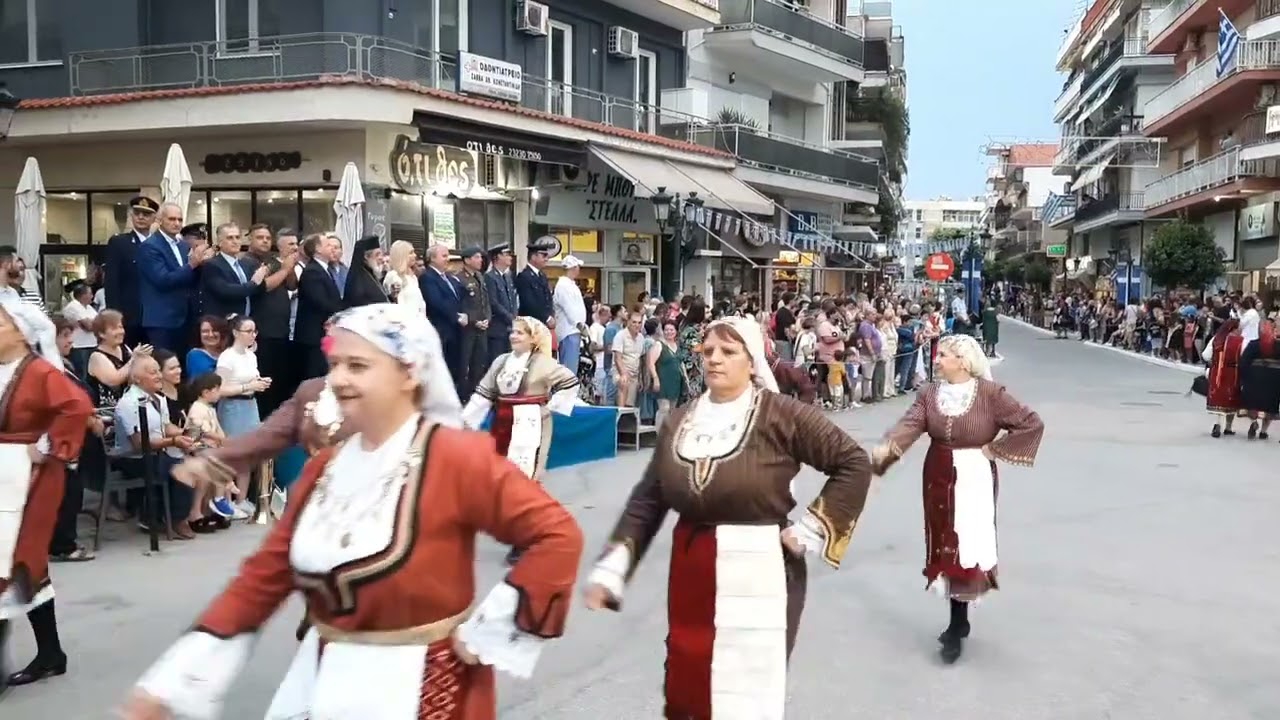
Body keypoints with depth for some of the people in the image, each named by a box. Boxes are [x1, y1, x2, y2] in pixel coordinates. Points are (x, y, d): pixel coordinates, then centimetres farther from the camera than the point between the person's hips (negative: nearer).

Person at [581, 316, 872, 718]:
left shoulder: (780, 415, -8)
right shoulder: (679, 421, 6)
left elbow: (854, 464, -6)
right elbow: (647, 500, 7)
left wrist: (809, 531, -9)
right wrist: (610, 571, 0)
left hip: (758, 576, -5)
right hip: (689, 575, 5)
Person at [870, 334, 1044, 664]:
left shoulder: (990, 394, -12)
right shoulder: (930, 393, -1)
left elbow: (1032, 424, -11)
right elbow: (909, 425, -15)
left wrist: (994, 449, -12)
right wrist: (886, 448, -34)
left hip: (973, 481, -5)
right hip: (938, 479, 5)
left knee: (965, 549, -3)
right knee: (945, 547, 11)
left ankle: (956, 628, 7)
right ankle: (960, 621, 27)